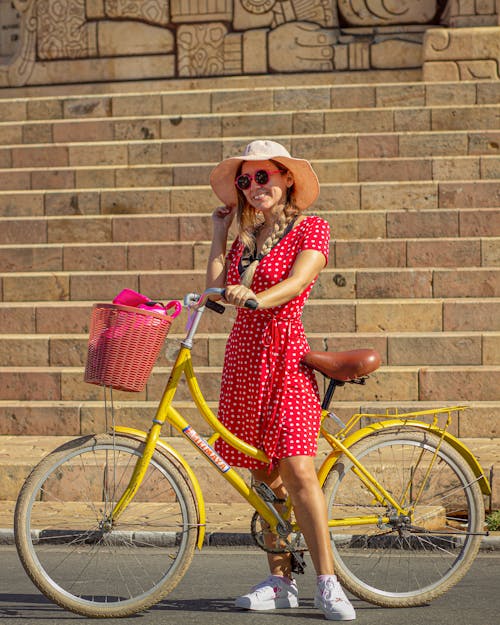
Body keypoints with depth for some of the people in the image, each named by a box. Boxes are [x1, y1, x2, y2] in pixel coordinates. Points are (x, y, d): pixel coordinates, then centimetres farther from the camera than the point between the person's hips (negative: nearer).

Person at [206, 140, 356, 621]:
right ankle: (279, 580, 13)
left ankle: (327, 584, -10)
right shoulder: (246, 238, 15)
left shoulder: (311, 229, -1)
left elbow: (296, 282, -19)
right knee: (262, 473, 6)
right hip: (244, 352, 6)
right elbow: (216, 290, 3)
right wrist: (219, 235, 3)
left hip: (286, 353, -6)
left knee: (296, 470, -14)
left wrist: (256, 298, -34)